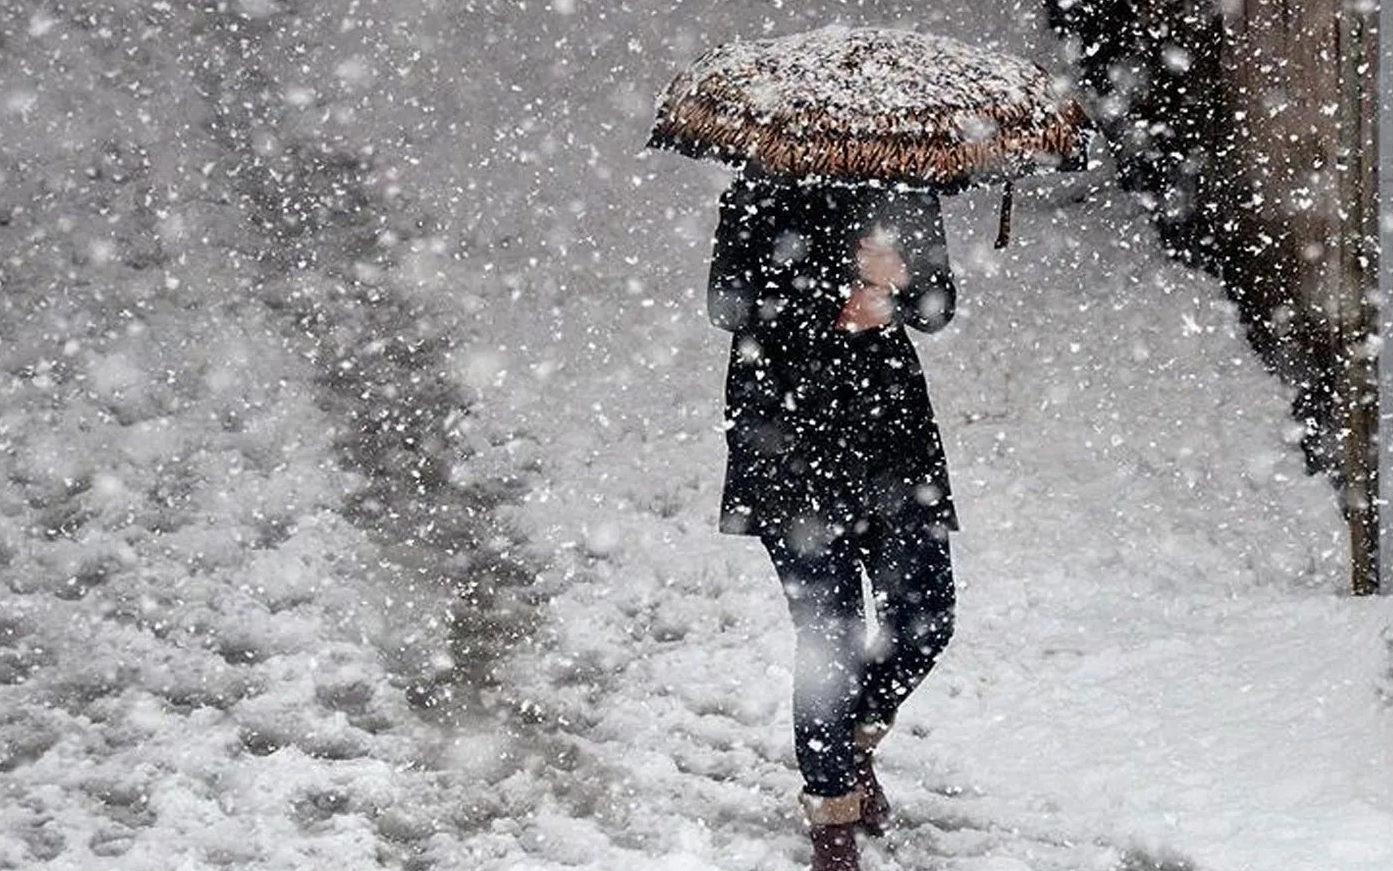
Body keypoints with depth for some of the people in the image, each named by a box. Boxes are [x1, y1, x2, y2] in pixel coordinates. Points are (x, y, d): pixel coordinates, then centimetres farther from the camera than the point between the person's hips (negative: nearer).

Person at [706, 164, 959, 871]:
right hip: (790, 434, -4)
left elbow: (939, 305, 7)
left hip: (893, 426, 4)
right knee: (828, 633, -5)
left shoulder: (905, 193, 9)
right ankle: (833, 814, 10)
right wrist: (837, 312, -17)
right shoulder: (760, 195, -4)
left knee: (925, 616, 0)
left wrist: (895, 281, -15)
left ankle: (855, 743, 30)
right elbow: (728, 305, -9)